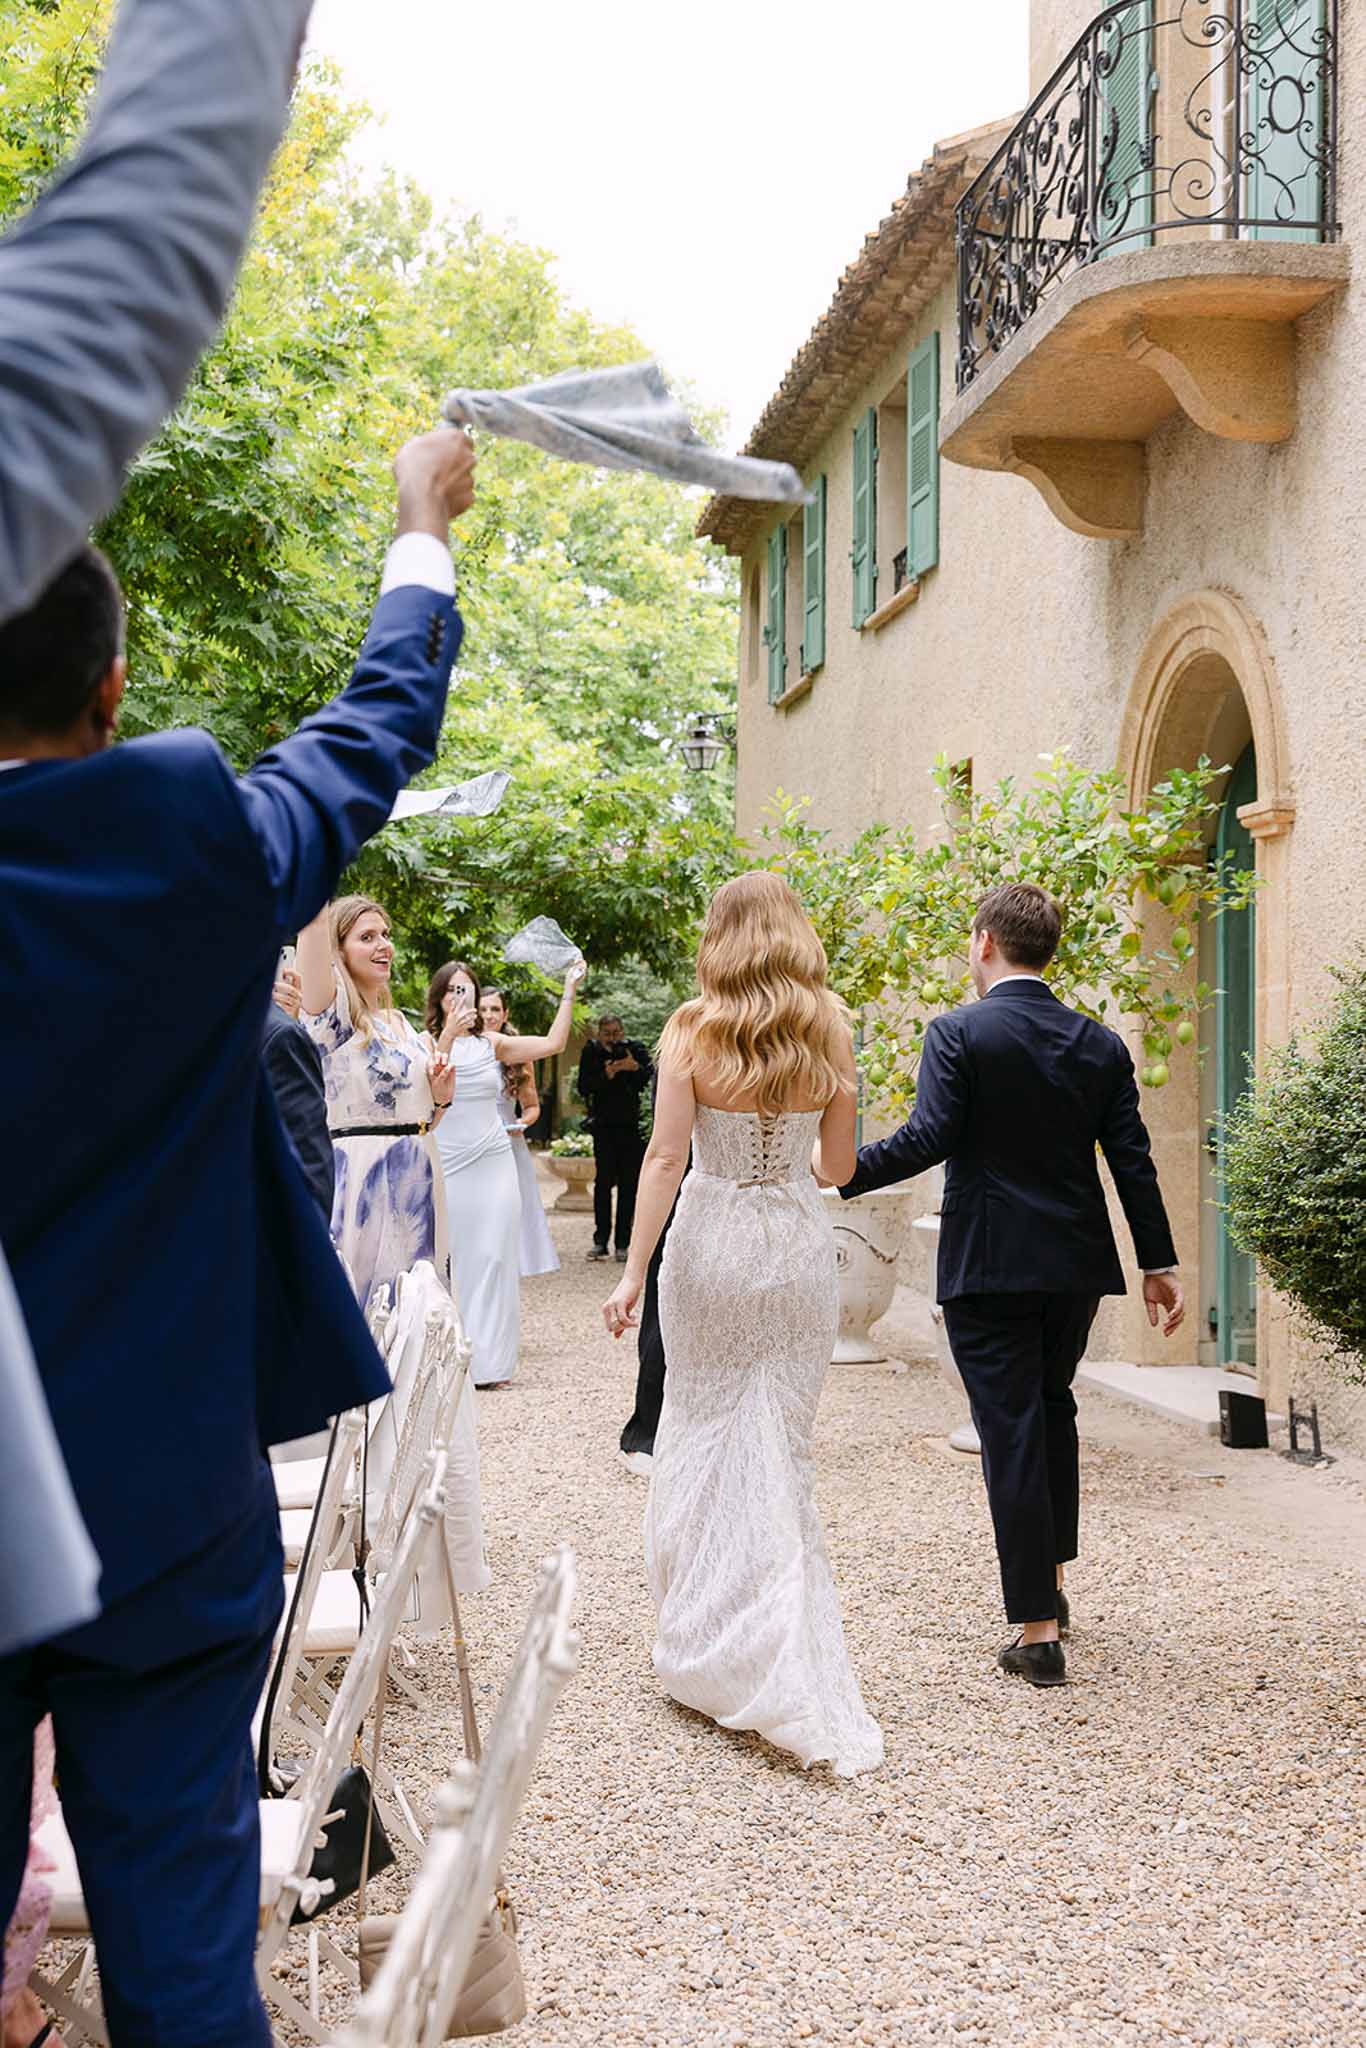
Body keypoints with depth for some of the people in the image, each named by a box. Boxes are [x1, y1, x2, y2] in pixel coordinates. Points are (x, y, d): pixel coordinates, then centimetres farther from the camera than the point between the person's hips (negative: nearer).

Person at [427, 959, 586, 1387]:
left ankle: (488, 1360, 7)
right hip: (446, 1163, -3)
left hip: (492, 1160, 3)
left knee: (492, 1256, 1)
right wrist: (449, 1035, -30)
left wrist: (569, 990, 2)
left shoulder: (492, 1043, 10)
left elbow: (553, 1044, 4)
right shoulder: (428, 1041, 1)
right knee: (445, 1259, -2)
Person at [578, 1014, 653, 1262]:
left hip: (632, 1127, 1)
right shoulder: (591, 1052, 2)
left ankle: (622, 1244, 5)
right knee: (603, 1181, -4)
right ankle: (600, 1240, 4)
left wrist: (636, 1068, -22)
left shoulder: (635, 1049, 4)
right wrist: (606, 1075, -17)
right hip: (604, 1126, -1)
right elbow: (583, 1088, -5)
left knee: (629, 1184, 1)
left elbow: (653, 1079, -6)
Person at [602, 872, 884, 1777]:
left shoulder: (694, 1028, -6)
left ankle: (708, 1651, 16)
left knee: (704, 1438, 11)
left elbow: (666, 1158, -9)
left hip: (712, 1243, -2)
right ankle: (793, 1668, 9)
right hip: (800, 1243, 2)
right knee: (784, 1449, 9)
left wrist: (635, 1273, -6)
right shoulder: (830, 1031, 0)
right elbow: (840, 1165, 5)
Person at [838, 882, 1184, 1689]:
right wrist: (1159, 1263, 11)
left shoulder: (959, 1033, -10)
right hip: (1078, 1263, 5)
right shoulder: (1100, 1043, 5)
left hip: (988, 1266, -5)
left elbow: (927, 1139, -19)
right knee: (1052, 1408, 24)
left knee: (1011, 1434, -1)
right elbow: (1133, 1160, 5)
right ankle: (1052, 1579, 33)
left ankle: (1039, 1631, 1)